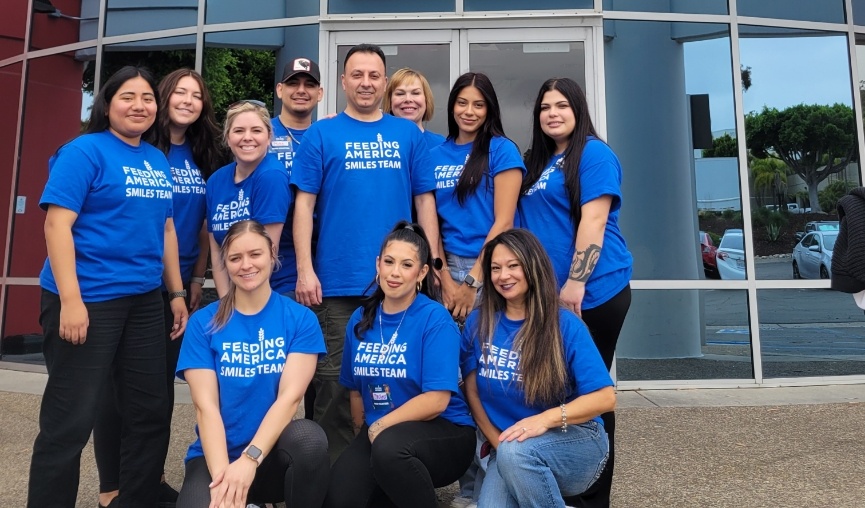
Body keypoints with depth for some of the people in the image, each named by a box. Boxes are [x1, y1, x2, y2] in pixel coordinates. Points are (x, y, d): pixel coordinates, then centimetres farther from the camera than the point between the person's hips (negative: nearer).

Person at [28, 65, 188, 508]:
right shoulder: (84, 151, -6)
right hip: (87, 301, -7)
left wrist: (176, 292, 13)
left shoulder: (158, 161, 13)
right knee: (70, 421, 1)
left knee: (151, 413, 13)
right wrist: (70, 300, -20)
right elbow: (57, 224, -14)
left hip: (145, 302, 7)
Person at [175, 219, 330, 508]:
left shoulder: (301, 319, -2)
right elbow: (206, 406, -8)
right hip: (216, 455, 1)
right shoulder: (203, 323, 0)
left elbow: (290, 396, -11)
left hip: (273, 454, 0)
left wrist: (249, 459, -22)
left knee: (309, 437, -34)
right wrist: (222, 474, -20)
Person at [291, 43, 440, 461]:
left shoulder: (408, 135, 10)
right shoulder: (321, 135, 5)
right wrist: (305, 270, -8)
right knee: (335, 382, 5)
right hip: (337, 282, -1)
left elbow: (425, 201, 8)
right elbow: (304, 205, 0)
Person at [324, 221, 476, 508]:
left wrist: (379, 426, -12)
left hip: (443, 432, -5)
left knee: (389, 447, -36)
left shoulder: (435, 318, -13)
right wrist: (363, 436, 16)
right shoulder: (360, 320, 4)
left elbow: (436, 400, -18)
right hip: (377, 433, 5)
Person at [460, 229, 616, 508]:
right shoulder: (478, 323, 0)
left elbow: (605, 397, -14)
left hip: (577, 441, -3)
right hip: (508, 452, 3)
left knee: (516, 451, -34)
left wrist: (546, 419, -27)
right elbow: (472, 391, 6)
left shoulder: (566, 325, -10)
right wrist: (498, 442, -4)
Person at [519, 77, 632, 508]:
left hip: (593, 291, -7)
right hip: (548, 294, 8)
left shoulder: (594, 153, -4)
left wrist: (575, 284, -22)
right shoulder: (539, 163, 19)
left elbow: (593, 221, -15)